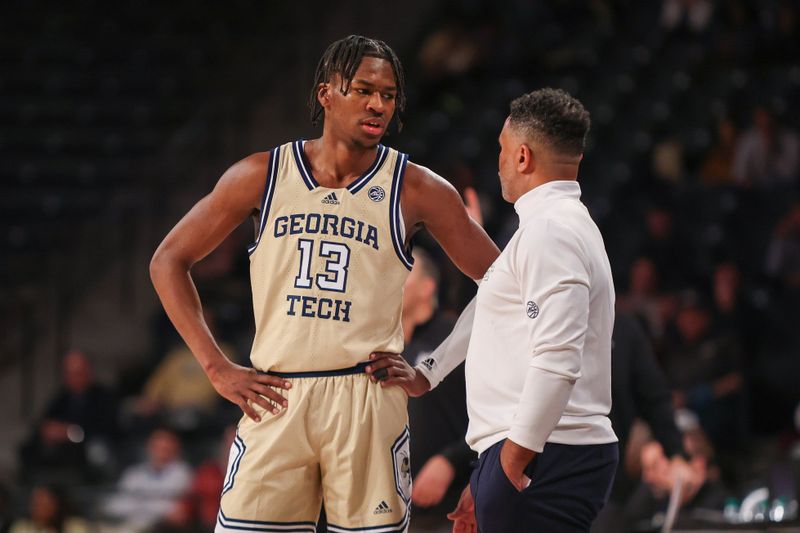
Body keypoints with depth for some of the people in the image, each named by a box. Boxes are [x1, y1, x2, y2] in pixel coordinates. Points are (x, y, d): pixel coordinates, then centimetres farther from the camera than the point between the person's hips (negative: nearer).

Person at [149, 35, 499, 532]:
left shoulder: (415, 189, 2)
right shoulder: (262, 175, 4)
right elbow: (169, 262, 10)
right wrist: (217, 368, 2)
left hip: (368, 399, -1)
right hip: (276, 398, 1)